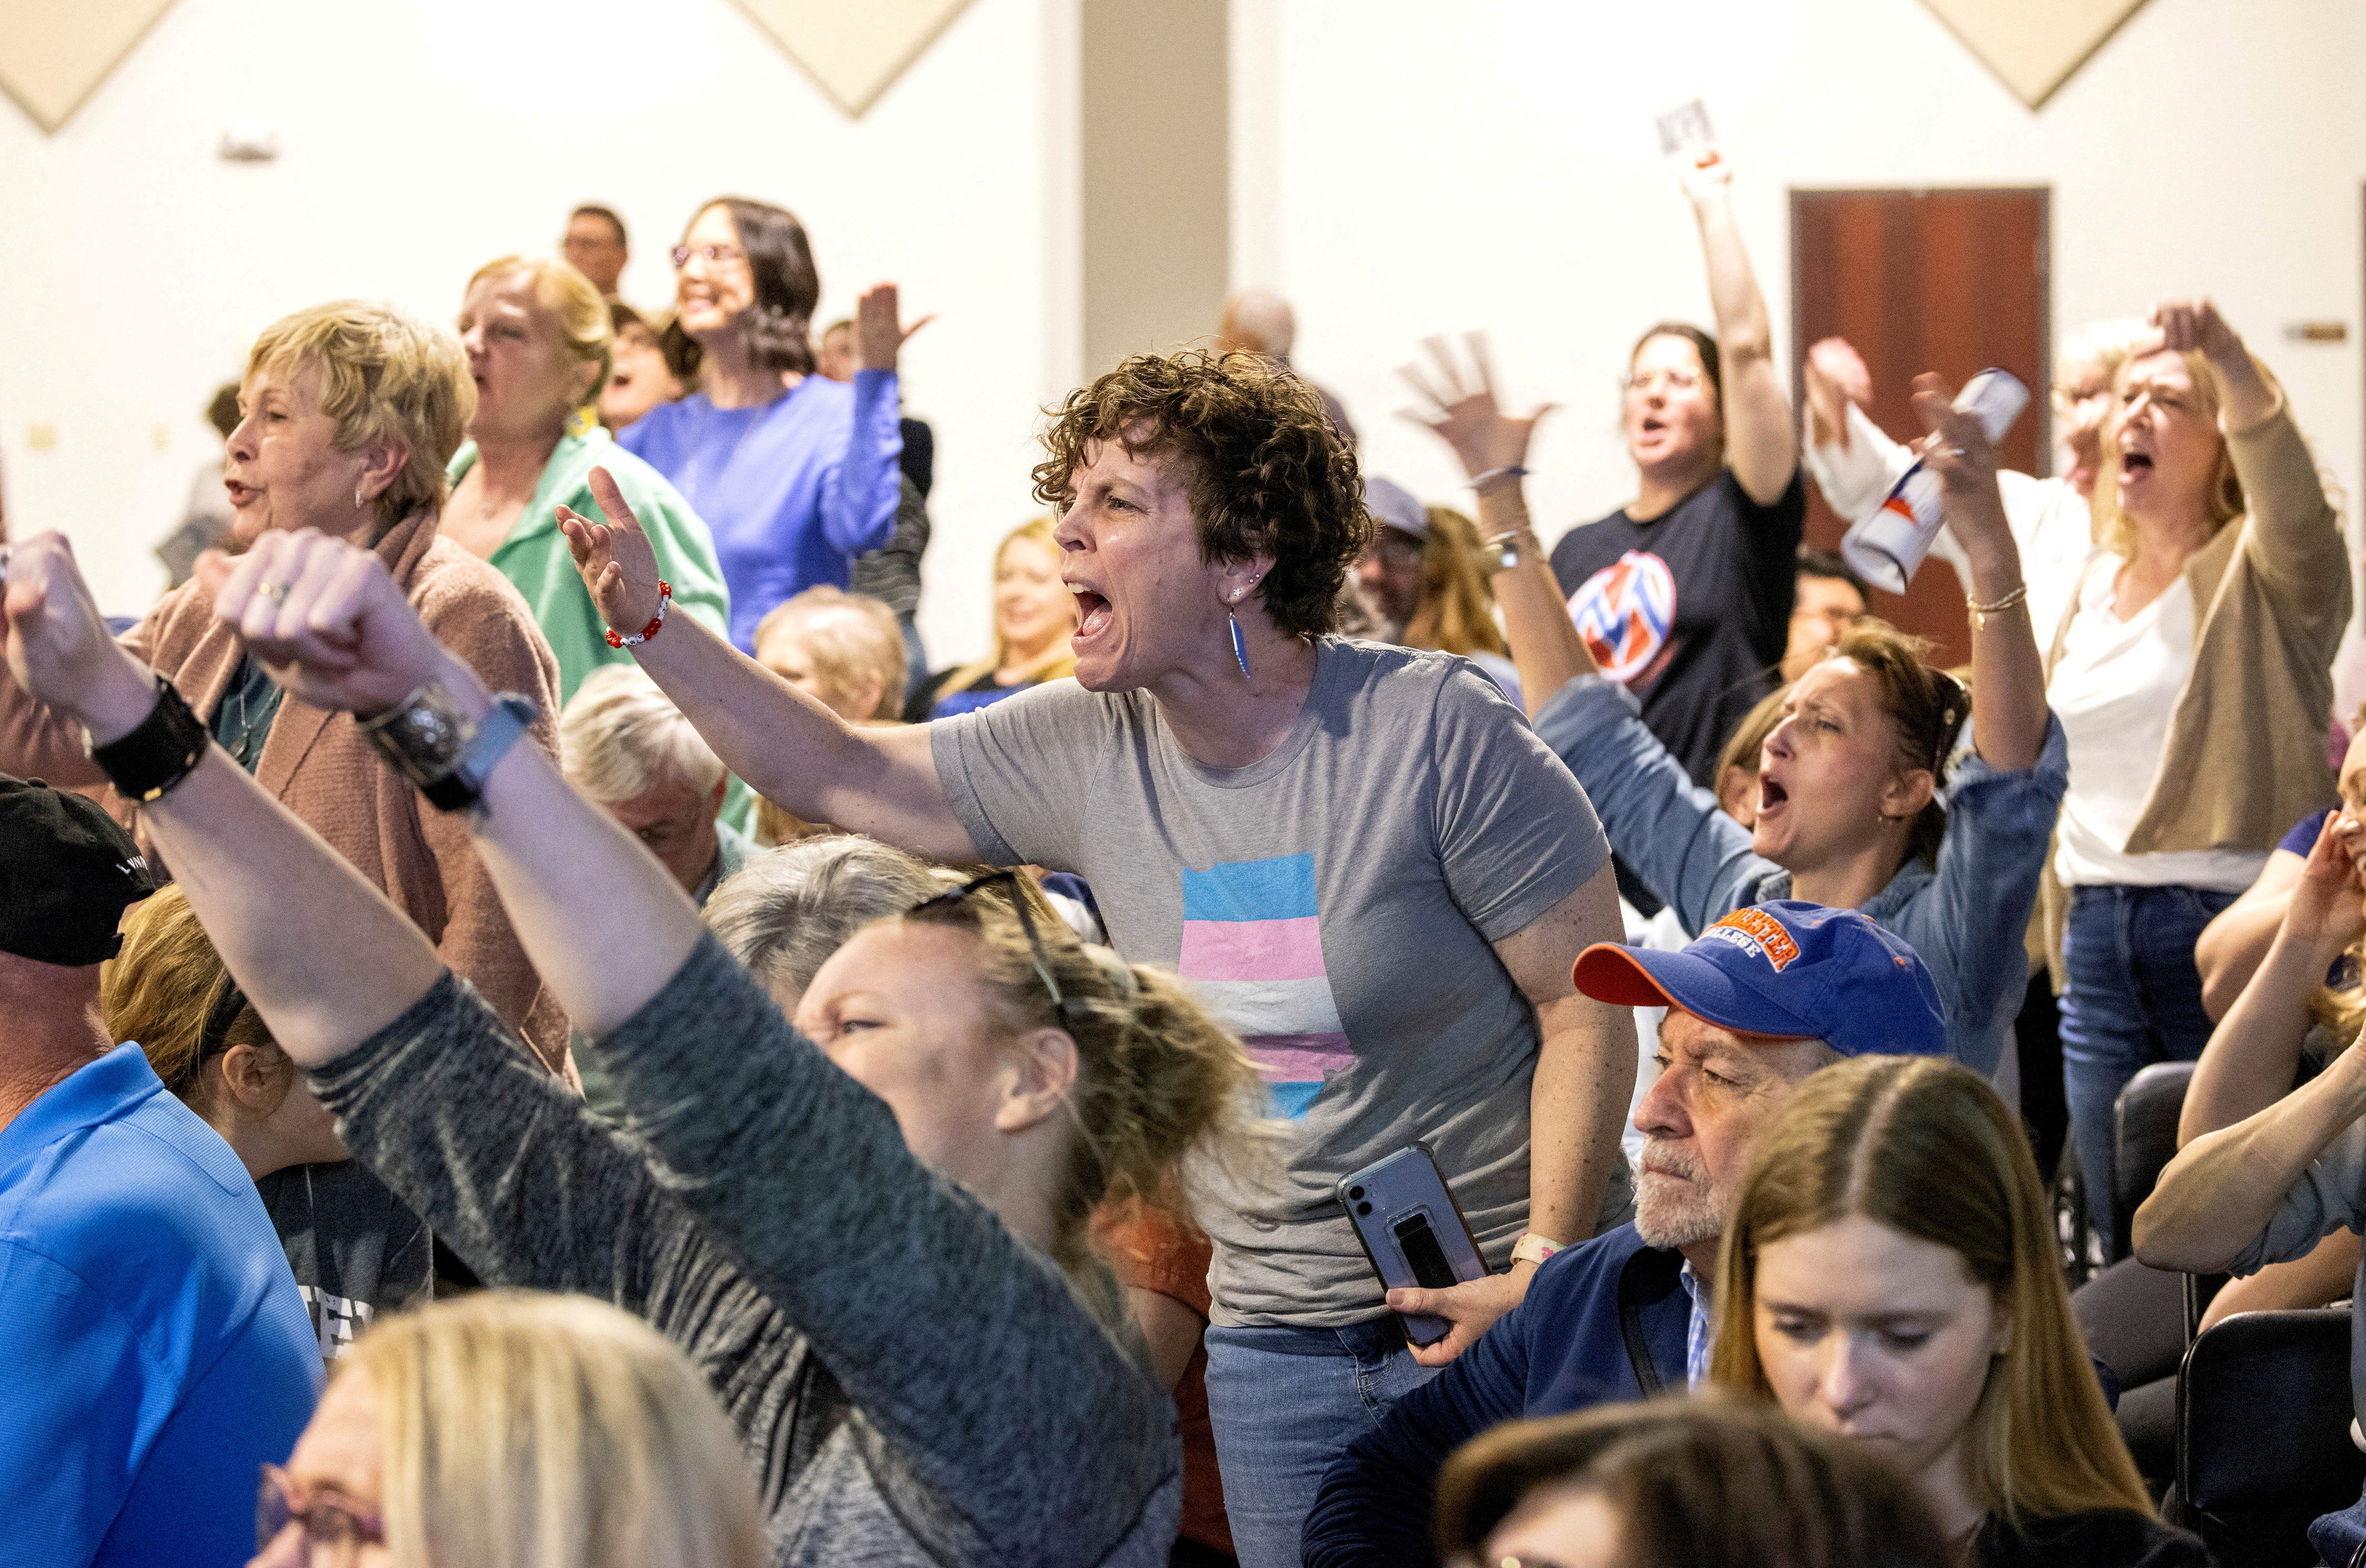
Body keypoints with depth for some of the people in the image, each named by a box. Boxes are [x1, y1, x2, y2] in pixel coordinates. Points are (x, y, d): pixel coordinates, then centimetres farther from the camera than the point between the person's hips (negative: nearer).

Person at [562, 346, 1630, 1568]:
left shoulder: (1436, 731, -16)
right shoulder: (1088, 750, 1)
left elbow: (1589, 1009, -13)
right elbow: (841, 777, 9)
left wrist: (1540, 1269, -20)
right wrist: (648, 624, -1)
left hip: (1484, 1313, -5)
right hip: (1274, 1338, 5)